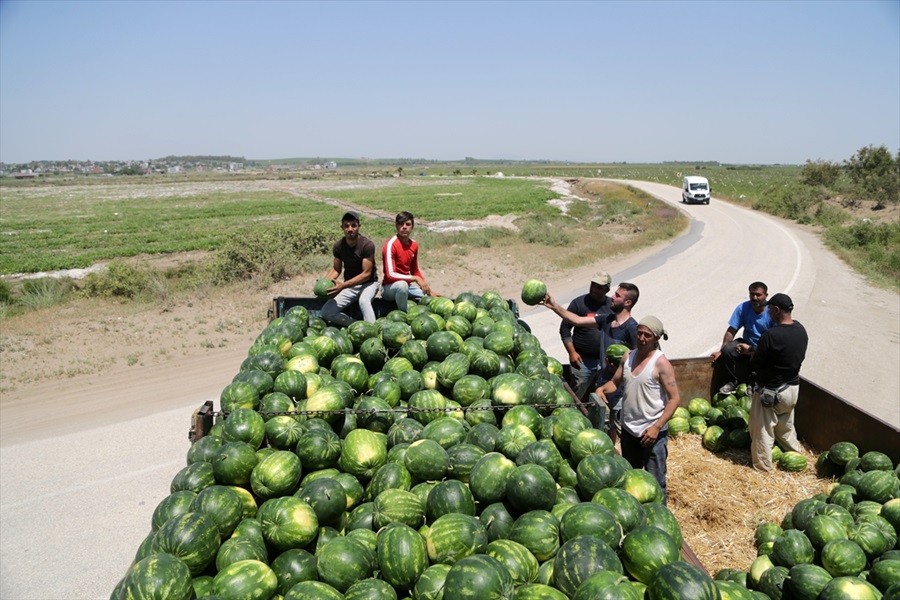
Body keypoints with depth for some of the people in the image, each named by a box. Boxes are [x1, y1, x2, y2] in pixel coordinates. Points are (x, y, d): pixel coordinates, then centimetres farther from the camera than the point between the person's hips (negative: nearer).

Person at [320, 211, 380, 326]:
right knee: (326, 313, -15)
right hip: (349, 284, 5)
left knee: (364, 301, -41)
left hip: (368, 283, -5)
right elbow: (336, 269, 7)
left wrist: (343, 285, -32)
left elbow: (366, 274, -22)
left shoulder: (367, 245, -20)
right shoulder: (338, 245, -6)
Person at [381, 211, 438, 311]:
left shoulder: (414, 245, 3)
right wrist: (416, 278, -30)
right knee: (402, 285, -39)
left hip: (408, 285, 7)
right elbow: (390, 275, -27)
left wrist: (429, 290, 7)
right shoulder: (391, 245, -19)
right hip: (390, 287, -7)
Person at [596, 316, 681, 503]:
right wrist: (602, 389, -11)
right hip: (628, 429, 7)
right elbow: (615, 382, 12)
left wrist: (657, 427, -22)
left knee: (655, 481, 2)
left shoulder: (661, 363, -15)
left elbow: (674, 398, -16)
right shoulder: (628, 357, 3)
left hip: (652, 432, -6)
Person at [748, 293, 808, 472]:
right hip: (793, 387, 7)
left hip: (770, 391, -7)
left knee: (763, 430, 9)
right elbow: (799, 357, 9)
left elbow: (756, 364, -21)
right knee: (786, 426, 28)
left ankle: (763, 467, 19)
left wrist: (753, 355, 2)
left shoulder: (771, 335, -28)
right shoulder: (801, 330, -4)